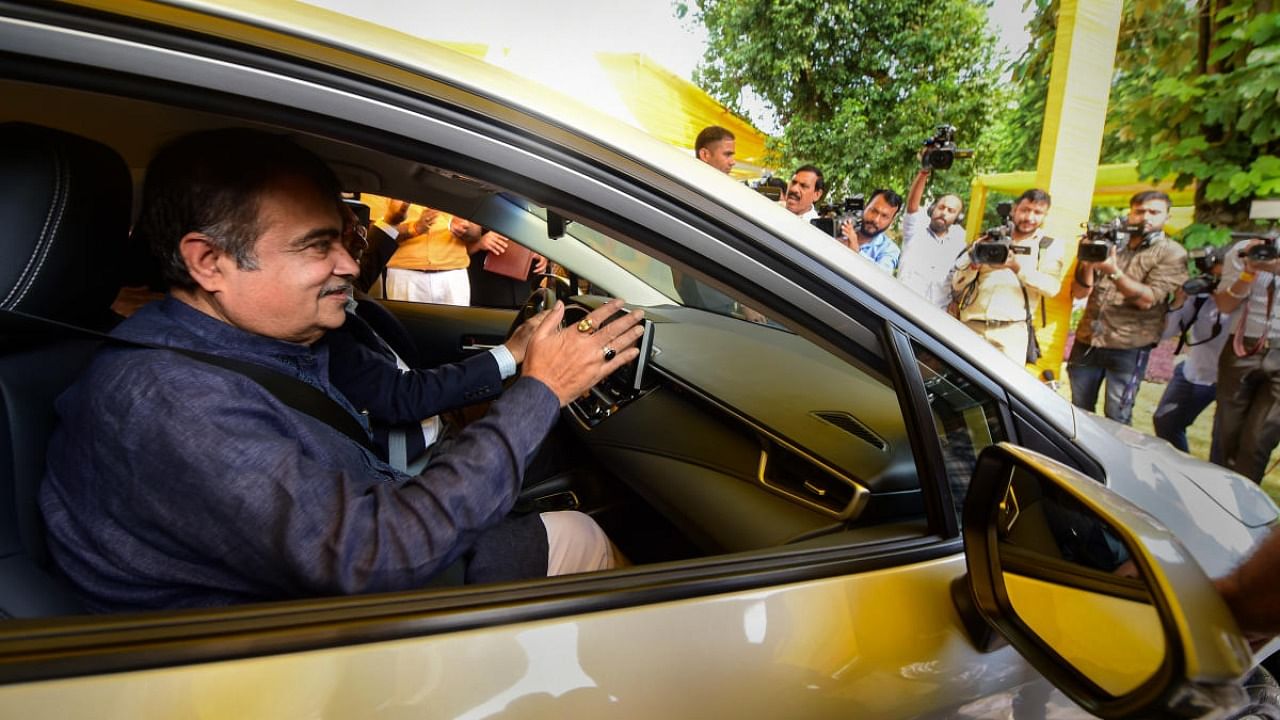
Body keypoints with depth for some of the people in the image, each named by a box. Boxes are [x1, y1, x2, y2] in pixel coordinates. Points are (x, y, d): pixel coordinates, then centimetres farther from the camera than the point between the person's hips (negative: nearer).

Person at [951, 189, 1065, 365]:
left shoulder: (1051, 246, 12)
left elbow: (1052, 287, -5)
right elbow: (957, 285, 11)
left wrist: (1017, 267, -19)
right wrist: (974, 262, -9)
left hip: (1012, 330, -2)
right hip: (971, 326, 2)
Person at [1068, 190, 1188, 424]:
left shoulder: (1172, 254, 0)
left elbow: (1147, 299, -13)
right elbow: (1079, 293, 4)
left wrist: (1114, 271, -24)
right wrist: (1088, 262, -14)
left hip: (1128, 348, -3)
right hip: (1086, 342, 3)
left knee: (1116, 418, 1)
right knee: (1078, 411, 12)